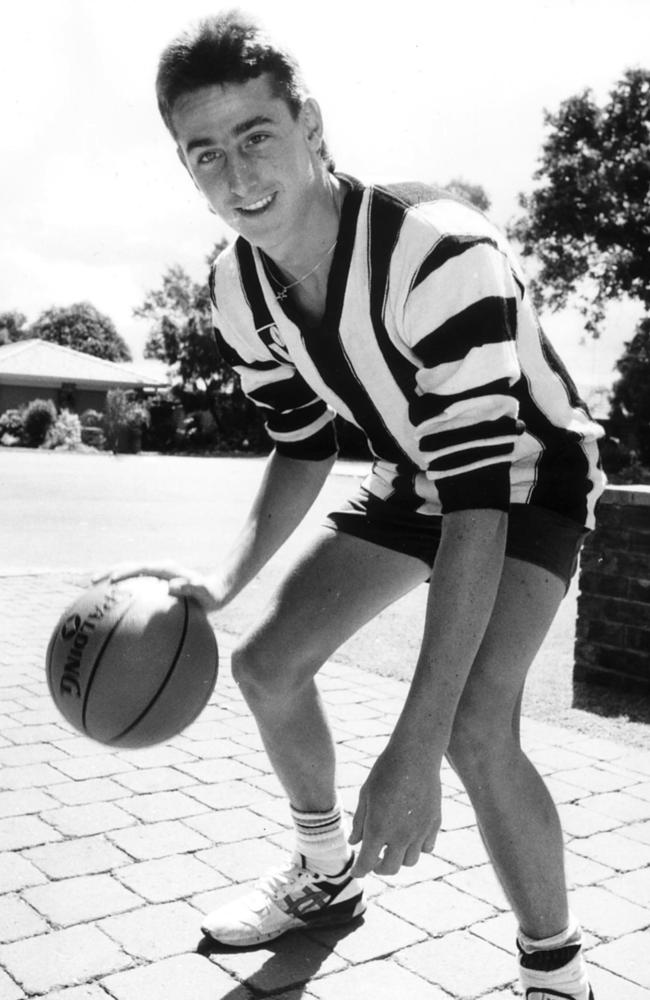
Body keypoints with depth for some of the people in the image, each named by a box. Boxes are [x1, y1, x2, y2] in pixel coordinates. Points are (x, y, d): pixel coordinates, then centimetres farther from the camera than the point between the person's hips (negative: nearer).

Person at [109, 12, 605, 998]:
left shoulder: (441, 251, -37)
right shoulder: (238, 287, -13)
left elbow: (479, 495, -40)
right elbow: (303, 445, 0)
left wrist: (414, 749, -44)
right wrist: (225, 580, -18)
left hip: (529, 468, -6)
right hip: (413, 474, 7)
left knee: (476, 728, -27)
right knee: (267, 664, 1)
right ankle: (328, 874, 27)